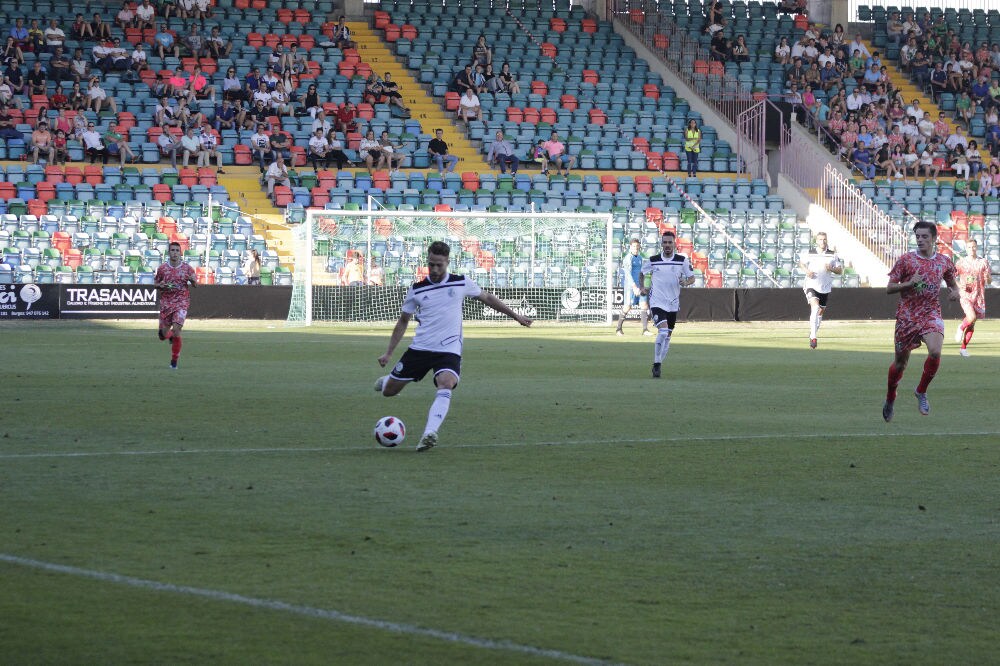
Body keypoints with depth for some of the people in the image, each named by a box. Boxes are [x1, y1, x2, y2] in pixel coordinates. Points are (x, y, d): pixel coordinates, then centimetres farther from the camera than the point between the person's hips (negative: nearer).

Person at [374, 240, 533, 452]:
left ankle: (429, 434, -42)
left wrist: (516, 316, 24)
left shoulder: (461, 283, 2)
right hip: (420, 348, 2)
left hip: (449, 351, -2)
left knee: (445, 385, -32)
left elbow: (487, 298, 18)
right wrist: (388, 353, 10)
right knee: (389, 391, 5)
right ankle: (386, 380, 44)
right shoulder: (417, 290, 4)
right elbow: (403, 322, 14)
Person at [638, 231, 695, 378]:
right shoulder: (652, 261, -2)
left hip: (673, 304, 3)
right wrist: (642, 288, 5)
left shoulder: (682, 261, -2)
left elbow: (692, 278, 3)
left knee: (667, 335, 10)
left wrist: (686, 282, -18)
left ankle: (657, 365, 25)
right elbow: (642, 273, 17)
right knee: (663, 331, -22)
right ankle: (656, 364, -14)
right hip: (657, 302, -3)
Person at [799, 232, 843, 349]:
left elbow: (840, 270, 6)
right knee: (815, 307, -24)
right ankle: (813, 338, -28)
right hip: (811, 285, -3)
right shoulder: (810, 254, -1)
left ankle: (813, 334, 37)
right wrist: (806, 270, -5)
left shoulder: (832, 255, 2)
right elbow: (801, 263, 16)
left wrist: (831, 269, -15)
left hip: (825, 288, 3)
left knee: (820, 312, 14)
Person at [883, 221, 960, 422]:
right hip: (907, 316, -1)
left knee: (935, 351, -26)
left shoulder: (944, 262, 6)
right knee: (901, 362, 8)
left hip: (931, 314, 1)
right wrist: (910, 283, -18)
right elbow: (889, 288, -2)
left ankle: (921, 391, -3)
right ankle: (890, 399, 35)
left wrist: (955, 292, -2)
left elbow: (952, 284, 22)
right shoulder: (906, 260, -3)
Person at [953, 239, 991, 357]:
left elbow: (989, 282, 4)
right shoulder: (961, 262, 1)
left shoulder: (983, 262, 4)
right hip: (965, 295, -2)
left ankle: (963, 348, 19)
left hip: (978, 296, 2)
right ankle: (961, 328, 6)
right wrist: (959, 285, -12)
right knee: (972, 317, -26)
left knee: (972, 325, 7)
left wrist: (988, 276, -20)